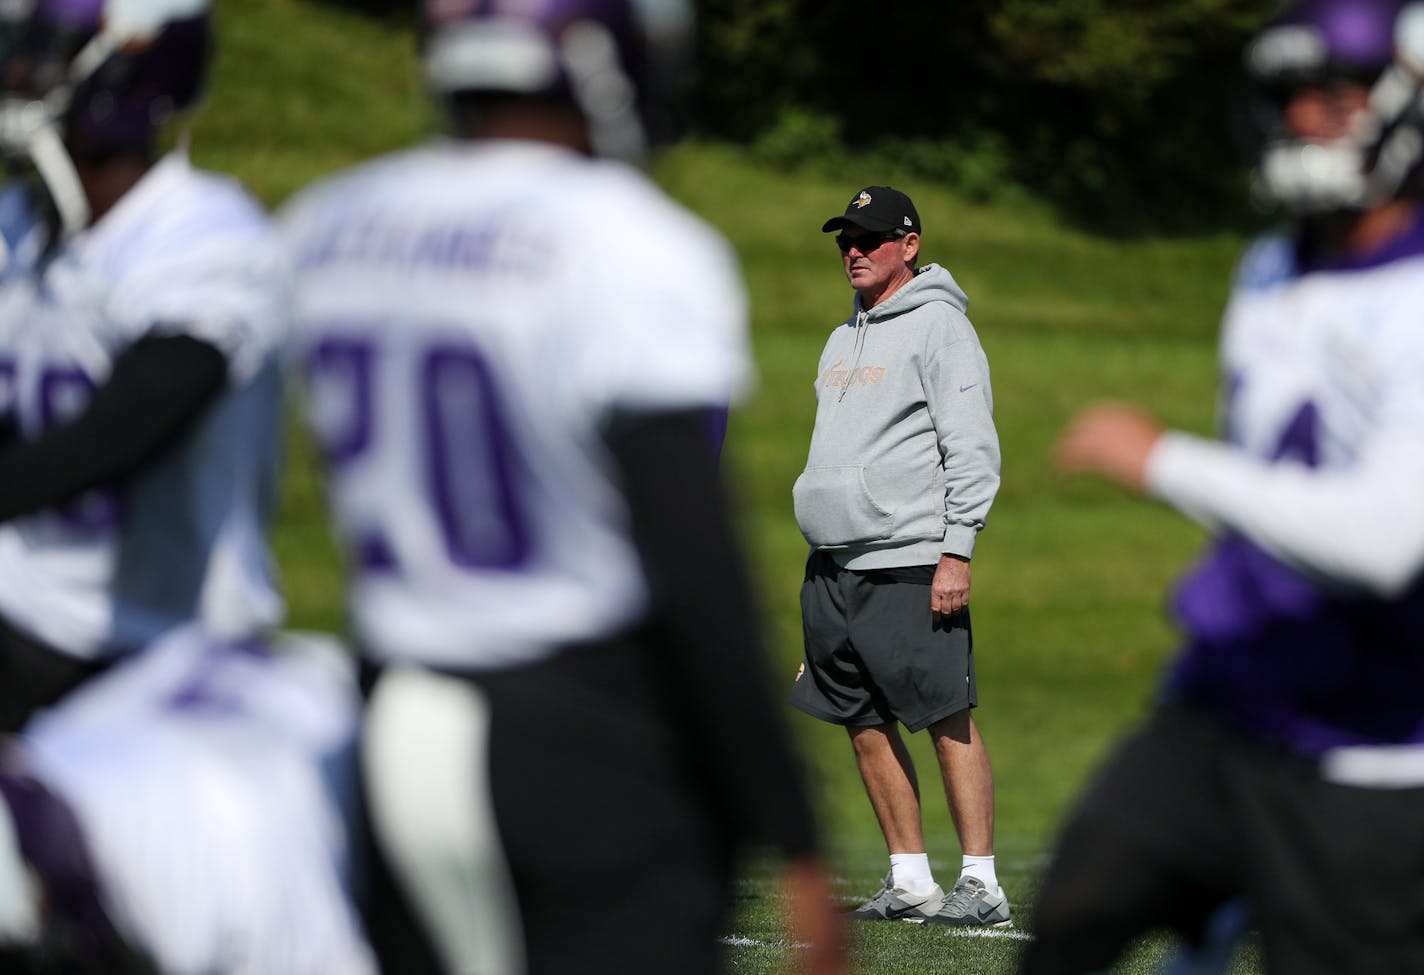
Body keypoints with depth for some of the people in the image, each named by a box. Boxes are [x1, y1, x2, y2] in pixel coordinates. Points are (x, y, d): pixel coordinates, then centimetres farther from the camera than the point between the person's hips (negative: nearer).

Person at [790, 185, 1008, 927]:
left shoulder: (938, 325, -5)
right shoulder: (843, 339, 20)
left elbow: (972, 448, -11)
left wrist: (955, 552, -17)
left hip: (909, 565, -8)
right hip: (833, 565, 8)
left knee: (949, 722, -9)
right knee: (867, 725, 6)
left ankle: (981, 885, -8)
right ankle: (910, 881, 12)